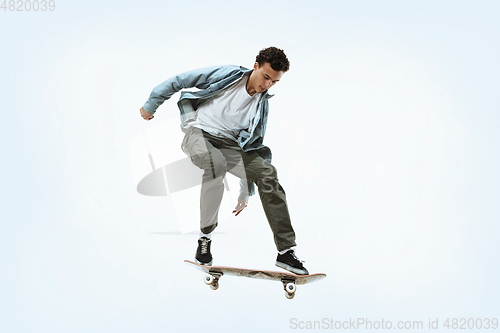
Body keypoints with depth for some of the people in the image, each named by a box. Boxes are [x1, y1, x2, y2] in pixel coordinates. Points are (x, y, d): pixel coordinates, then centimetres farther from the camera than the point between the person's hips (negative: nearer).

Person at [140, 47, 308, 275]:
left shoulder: (262, 105, 6)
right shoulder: (227, 75, -5)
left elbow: (253, 145, 11)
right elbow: (180, 81, 2)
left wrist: (246, 193, 9)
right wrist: (151, 105, 7)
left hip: (228, 144, 4)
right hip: (199, 134, -4)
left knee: (267, 172, -19)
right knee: (216, 163, -38)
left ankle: (286, 251, -17)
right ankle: (205, 237, -20)